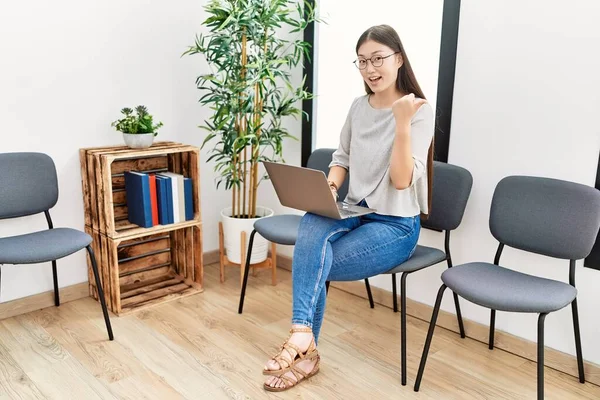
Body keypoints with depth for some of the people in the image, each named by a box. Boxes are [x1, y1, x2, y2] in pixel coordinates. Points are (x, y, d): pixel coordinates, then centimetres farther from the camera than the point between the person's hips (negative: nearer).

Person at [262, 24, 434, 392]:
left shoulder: (419, 112, -11)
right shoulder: (358, 107, 8)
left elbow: (402, 180, -19)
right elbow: (342, 158, 17)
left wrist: (402, 121, -29)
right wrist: (329, 189, -4)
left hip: (396, 225, -5)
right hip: (355, 212, 5)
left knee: (311, 264, -22)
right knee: (313, 224, -30)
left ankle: (303, 342, -4)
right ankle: (304, 338, -29)